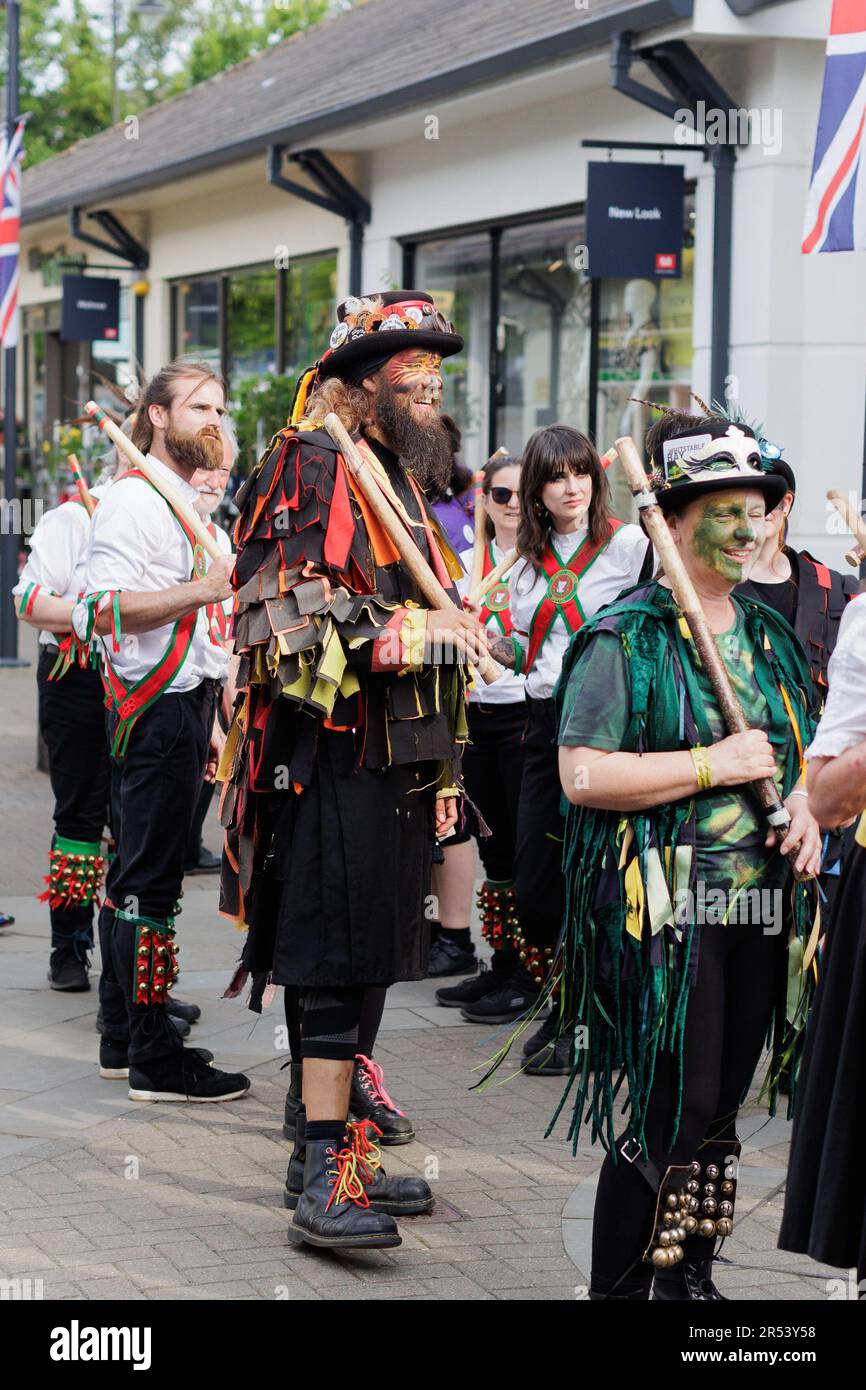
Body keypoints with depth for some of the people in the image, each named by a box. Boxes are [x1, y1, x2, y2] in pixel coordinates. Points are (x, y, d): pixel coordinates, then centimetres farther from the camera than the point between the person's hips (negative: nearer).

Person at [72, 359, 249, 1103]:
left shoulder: (191, 503, 19)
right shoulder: (132, 501, -12)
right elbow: (107, 611, -23)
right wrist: (203, 590, -29)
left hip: (183, 701, 10)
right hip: (157, 707, -10)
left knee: (137, 873, 13)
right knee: (149, 878, -8)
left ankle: (123, 1037, 20)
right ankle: (154, 1059, -6)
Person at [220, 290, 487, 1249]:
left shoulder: (400, 475, 21)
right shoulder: (311, 467, -9)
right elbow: (290, 616, -18)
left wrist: (441, 768, 27)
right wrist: (413, 629, -21)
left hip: (393, 759, 9)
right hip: (334, 756, -9)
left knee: (361, 963, 12)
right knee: (336, 962, -11)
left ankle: (331, 1150, 20)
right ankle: (323, 1179, -9)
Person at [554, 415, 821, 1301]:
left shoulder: (768, 635, 15)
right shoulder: (625, 638, -8)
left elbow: (804, 749, 27)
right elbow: (583, 775, -16)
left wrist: (805, 800, 4)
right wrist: (716, 765, -16)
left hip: (759, 909, 7)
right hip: (664, 910, -7)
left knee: (718, 1107, 14)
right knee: (666, 1117, -8)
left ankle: (688, 1277, 28)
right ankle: (618, 1285, 5)